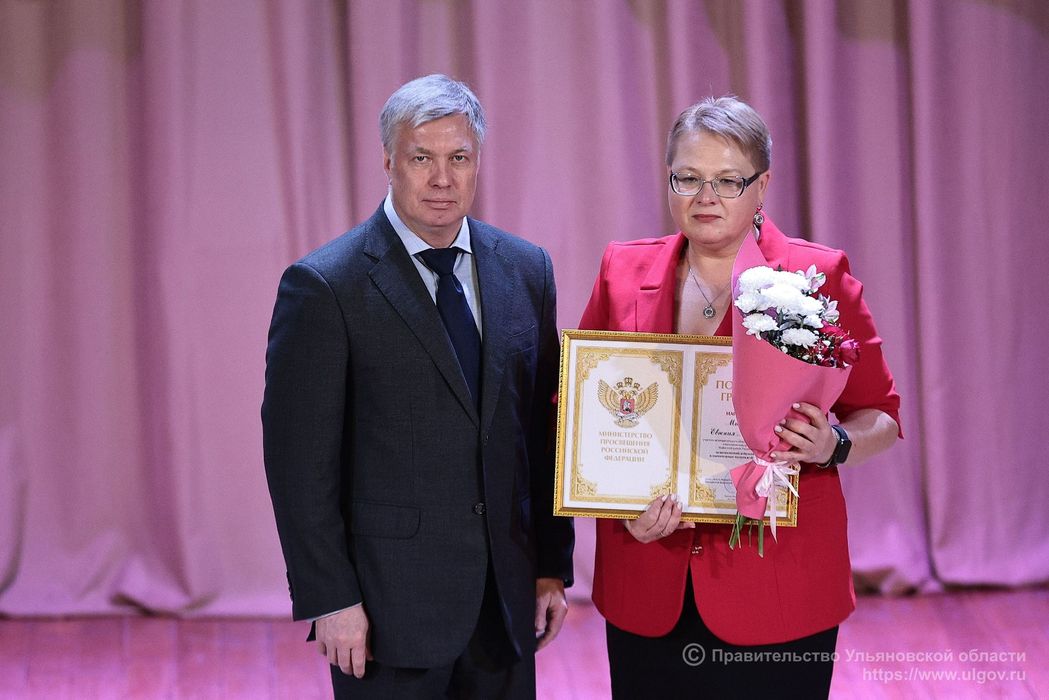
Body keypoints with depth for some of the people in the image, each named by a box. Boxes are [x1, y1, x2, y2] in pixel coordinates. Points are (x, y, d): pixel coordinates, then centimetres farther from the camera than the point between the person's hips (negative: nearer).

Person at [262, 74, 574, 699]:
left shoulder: (526, 270, 7)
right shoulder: (324, 286, -9)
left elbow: (546, 429, 11)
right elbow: (300, 459, -10)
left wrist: (554, 566, 8)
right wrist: (330, 601, -12)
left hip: (508, 599, 5)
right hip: (391, 601, -4)